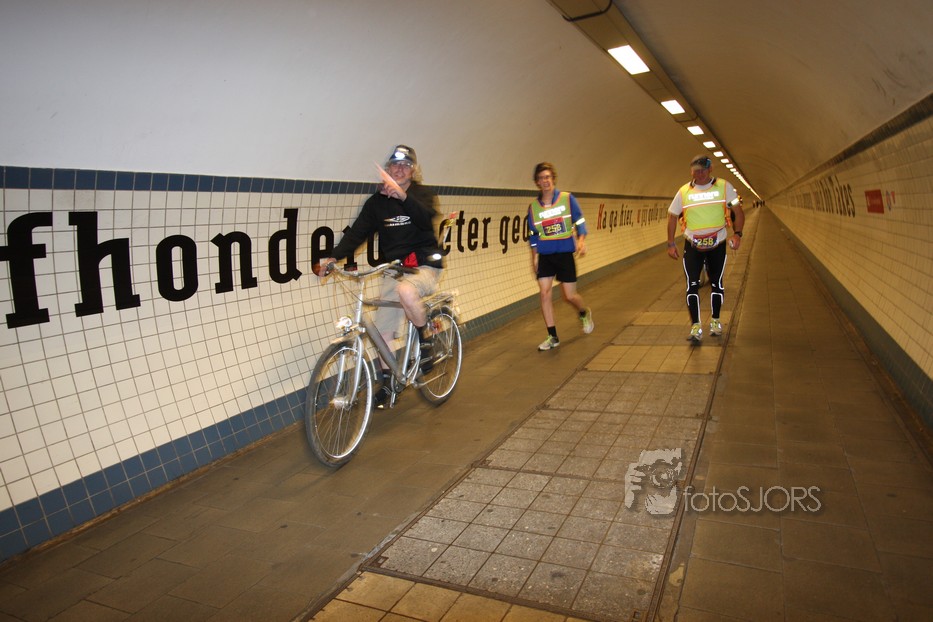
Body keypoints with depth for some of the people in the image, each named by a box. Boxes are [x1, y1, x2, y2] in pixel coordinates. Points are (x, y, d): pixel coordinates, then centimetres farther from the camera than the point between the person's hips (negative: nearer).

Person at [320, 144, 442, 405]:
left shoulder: (422, 194, -1)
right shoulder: (378, 201, 6)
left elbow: (426, 219, -22)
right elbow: (357, 231, -3)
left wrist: (404, 196, -38)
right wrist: (334, 256, -18)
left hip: (424, 266, -4)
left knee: (406, 291, -38)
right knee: (384, 332, 2)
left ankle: (426, 338, -12)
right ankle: (387, 381, 23)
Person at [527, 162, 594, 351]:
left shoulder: (567, 198, -4)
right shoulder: (533, 206, 2)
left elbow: (580, 222, -2)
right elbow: (533, 235, 10)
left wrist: (581, 240, -17)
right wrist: (534, 257, 8)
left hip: (565, 253, -2)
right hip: (544, 255, 2)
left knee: (570, 295, 0)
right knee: (544, 293, -6)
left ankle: (585, 314, 36)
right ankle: (552, 337, 5)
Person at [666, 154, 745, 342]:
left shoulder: (724, 187, -3)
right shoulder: (683, 192, -1)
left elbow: (738, 211, -1)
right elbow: (672, 216, 7)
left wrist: (737, 233, -16)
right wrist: (671, 244, 2)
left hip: (718, 244, 0)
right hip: (692, 246, 0)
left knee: (716, 283, 11)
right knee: (692, 285, -7)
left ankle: (715, 321, 30)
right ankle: (695, 327, -3)